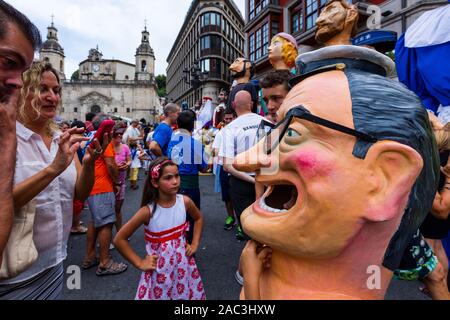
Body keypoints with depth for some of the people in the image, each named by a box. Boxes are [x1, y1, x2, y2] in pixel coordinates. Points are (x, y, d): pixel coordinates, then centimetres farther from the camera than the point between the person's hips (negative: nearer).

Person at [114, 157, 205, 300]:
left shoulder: (185, 202, -13)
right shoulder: (148, 211, -21)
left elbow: (198, 219, 10)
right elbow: (119, 239, -12)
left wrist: (195, 244, 4)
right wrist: (140, 263, -9)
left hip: (183, 263, 3)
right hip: (159, 268, -3)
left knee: (189, 294, 16)